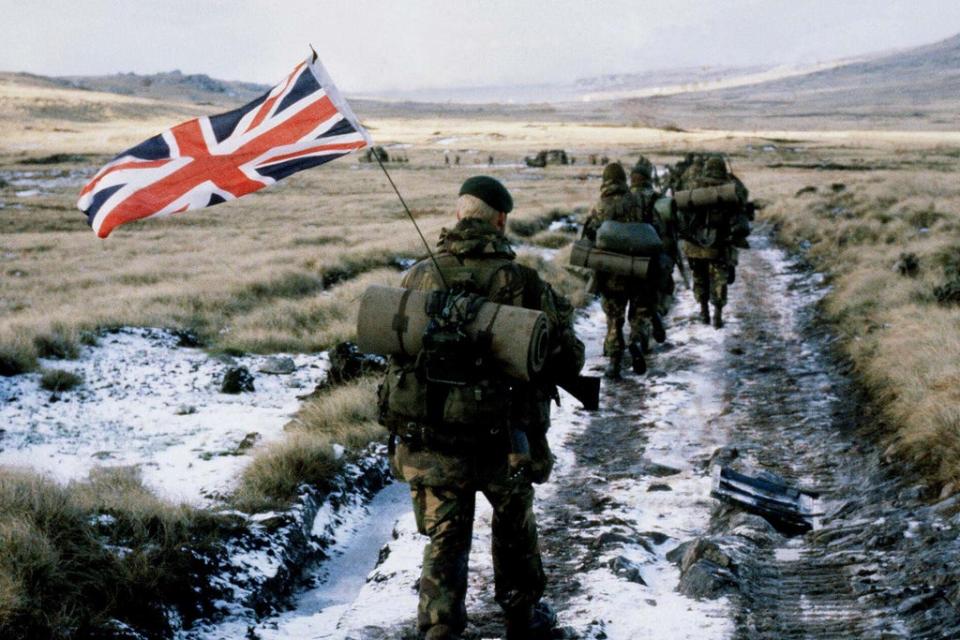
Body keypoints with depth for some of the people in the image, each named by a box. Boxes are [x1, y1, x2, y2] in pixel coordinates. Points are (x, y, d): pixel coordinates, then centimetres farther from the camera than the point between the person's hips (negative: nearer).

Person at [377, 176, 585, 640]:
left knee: (444, 541, 15)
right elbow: (568, 361, -8)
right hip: (500, 443, -1)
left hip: (426, 444, 2)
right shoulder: (522, 283, -13)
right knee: (514, 531, 23)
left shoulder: (418, 277, -3)